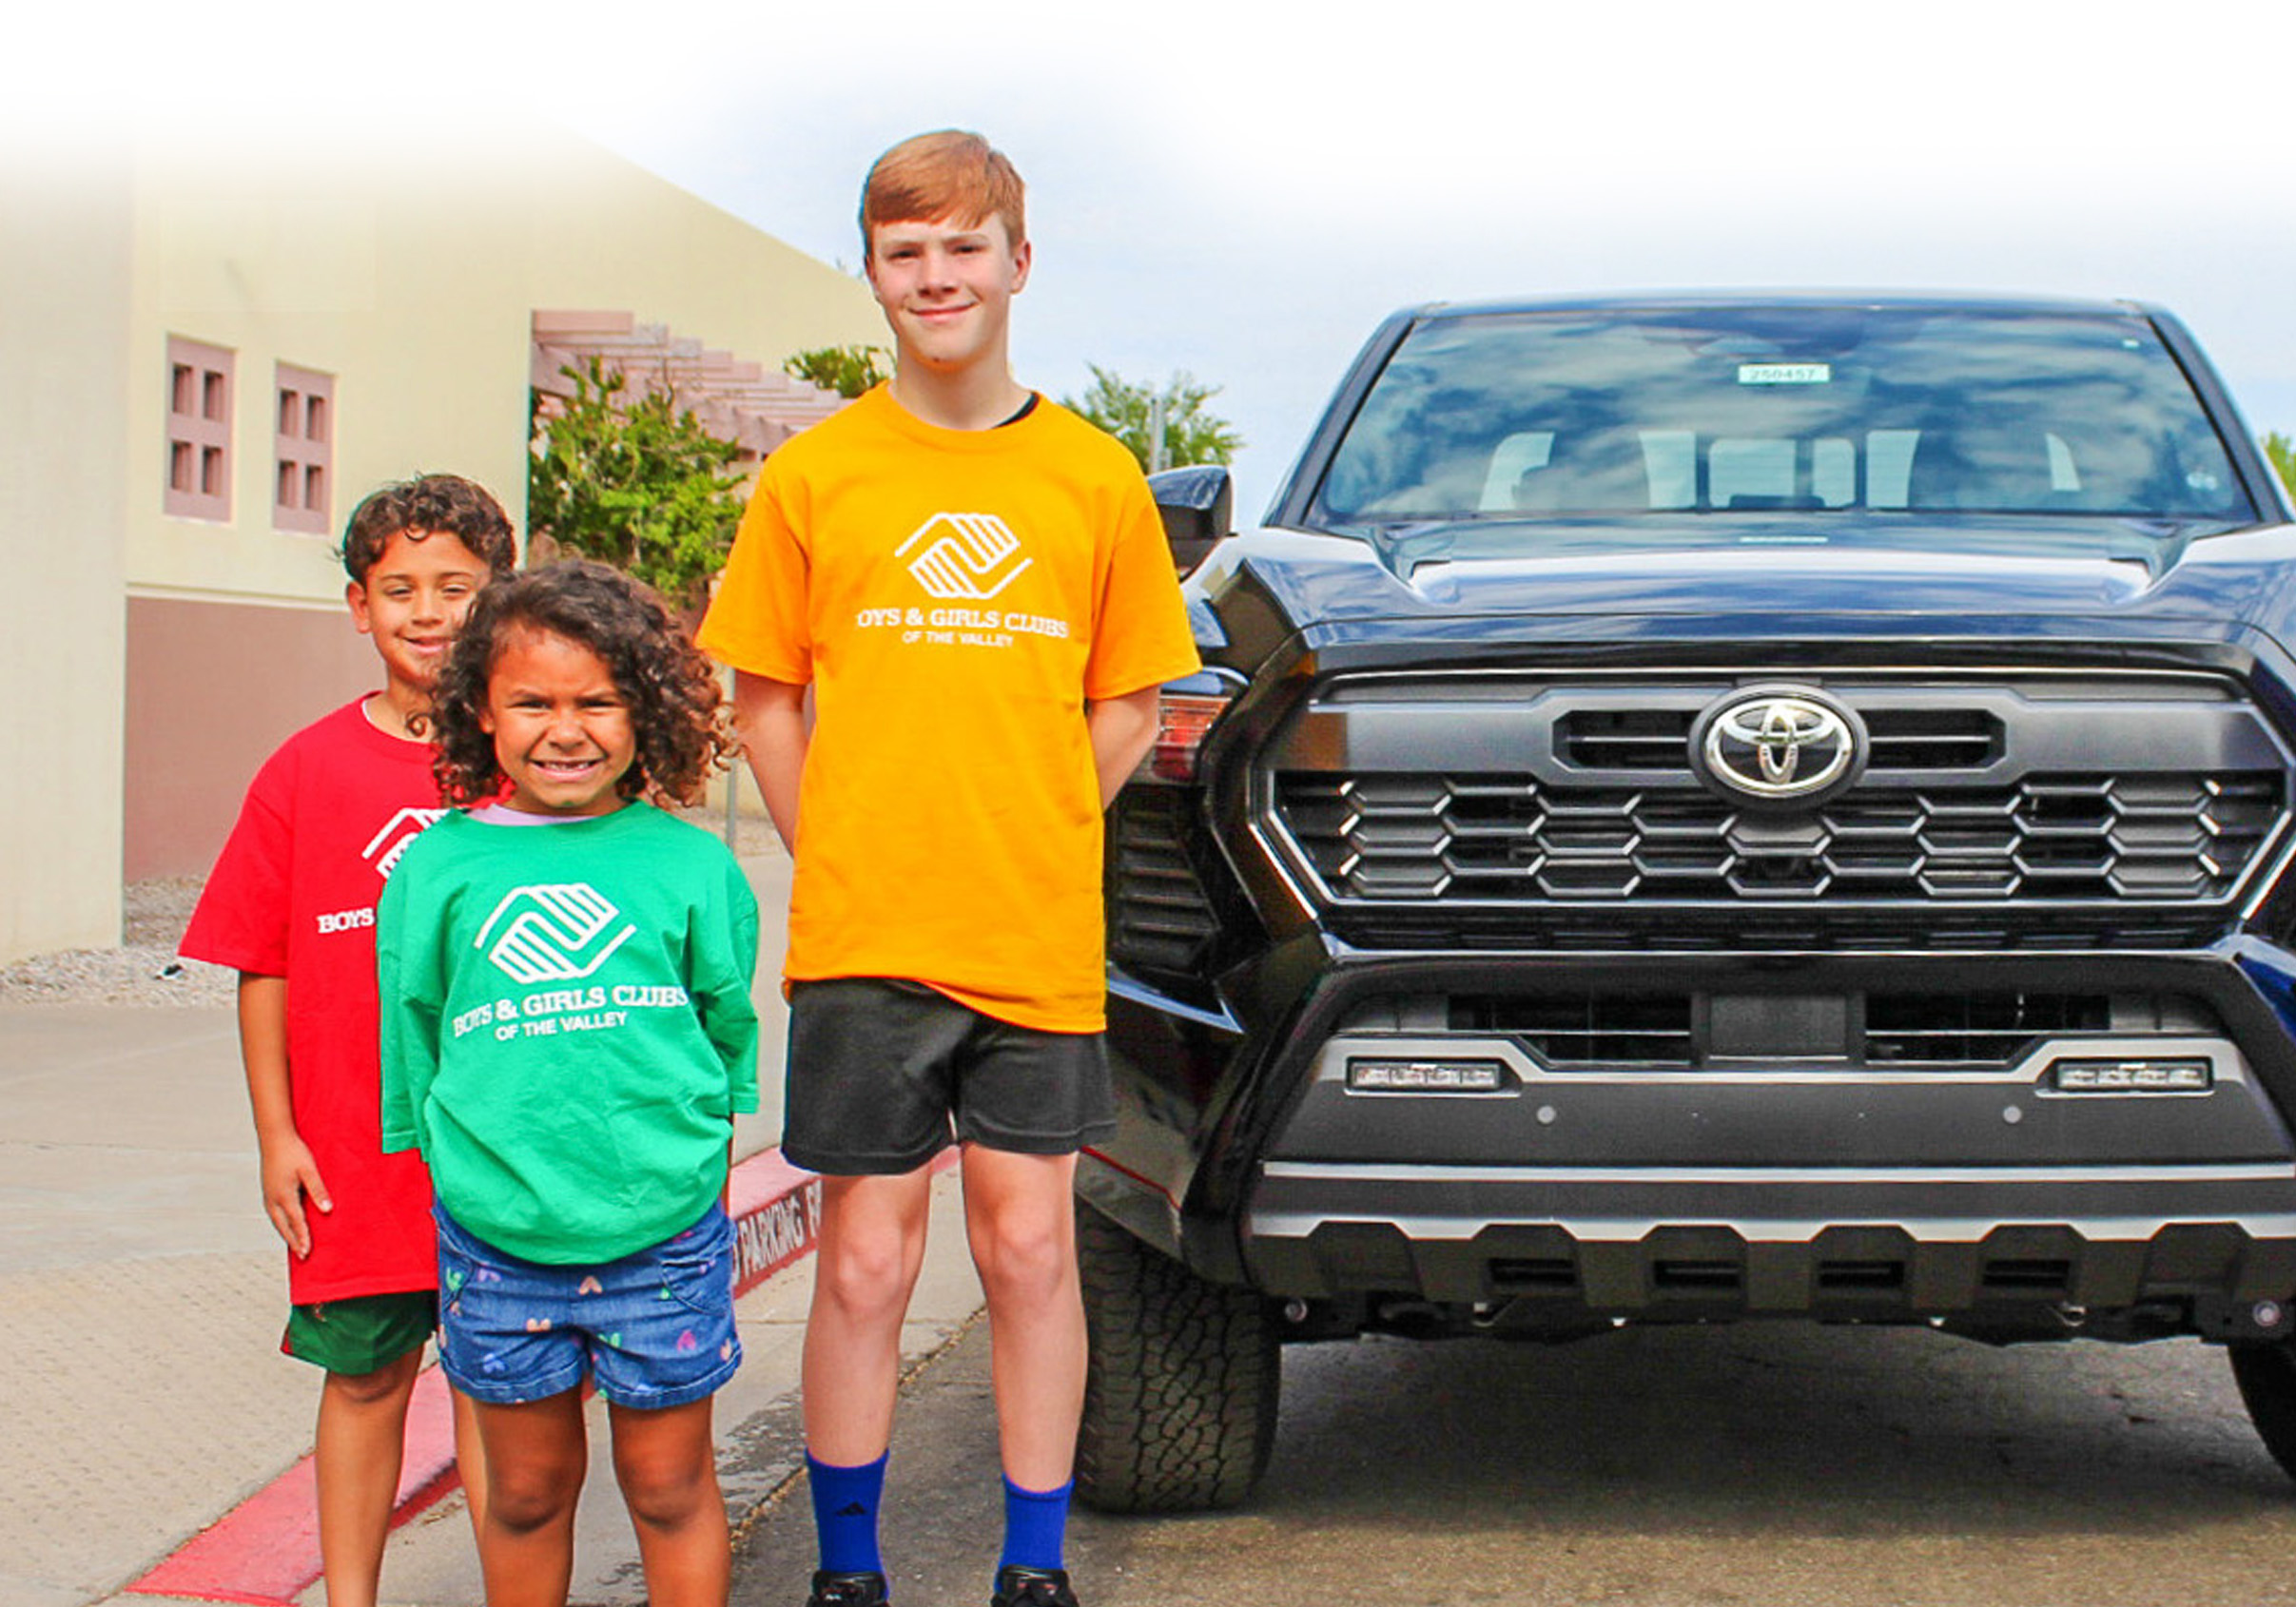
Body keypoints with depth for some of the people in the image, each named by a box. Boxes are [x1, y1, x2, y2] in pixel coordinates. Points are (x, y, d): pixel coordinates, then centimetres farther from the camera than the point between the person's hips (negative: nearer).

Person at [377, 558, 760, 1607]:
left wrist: (691, 1157, 6)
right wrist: (452, 1163, 9)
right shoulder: (438, 869, 2)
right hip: (495, 1236, 1)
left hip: (663, 1233, -1)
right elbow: (410, 1044, 10)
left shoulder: (690, 865, 1)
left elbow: (729, 1030, 10)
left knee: (669, 1486, 10)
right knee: (526, 1491, 14)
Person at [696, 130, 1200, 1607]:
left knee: (1031, 1254, 7)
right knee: (867, 1266, 5)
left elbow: (1129, 707, 11)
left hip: (1040, 945, 1)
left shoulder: (1096, 479, 5)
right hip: (860, 943, -1)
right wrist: (839, 866, 0)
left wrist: (1030, 846, 1)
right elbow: (764, 697, 8)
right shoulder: (814, 475, 3)